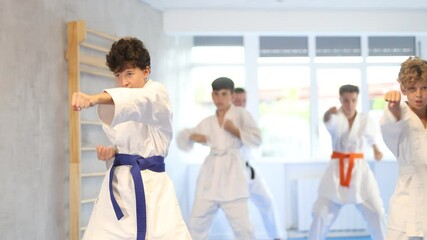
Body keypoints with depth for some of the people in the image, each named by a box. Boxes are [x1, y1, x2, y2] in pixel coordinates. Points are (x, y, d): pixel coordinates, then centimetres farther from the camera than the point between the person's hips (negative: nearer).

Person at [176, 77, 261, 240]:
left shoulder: (241, 114, 5)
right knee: (197, 223, 8)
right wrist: (192, 136, 0)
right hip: (210, 174, 4)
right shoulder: (207, 122, 15)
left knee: (241, 225, -9)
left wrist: (235, 131, -12)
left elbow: (256, 139, -3)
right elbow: (182, 140, 21)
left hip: (231, 172, -4)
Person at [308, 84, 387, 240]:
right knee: (321, 214, -3)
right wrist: (329, 113, -56)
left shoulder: (365, 121, 1)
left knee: (376, 214, -2)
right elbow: (328, 120, -34)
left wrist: (376, 150, 6)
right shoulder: (336, 118, -8)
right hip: (337, 170, -1)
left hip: (359, 170, 1)